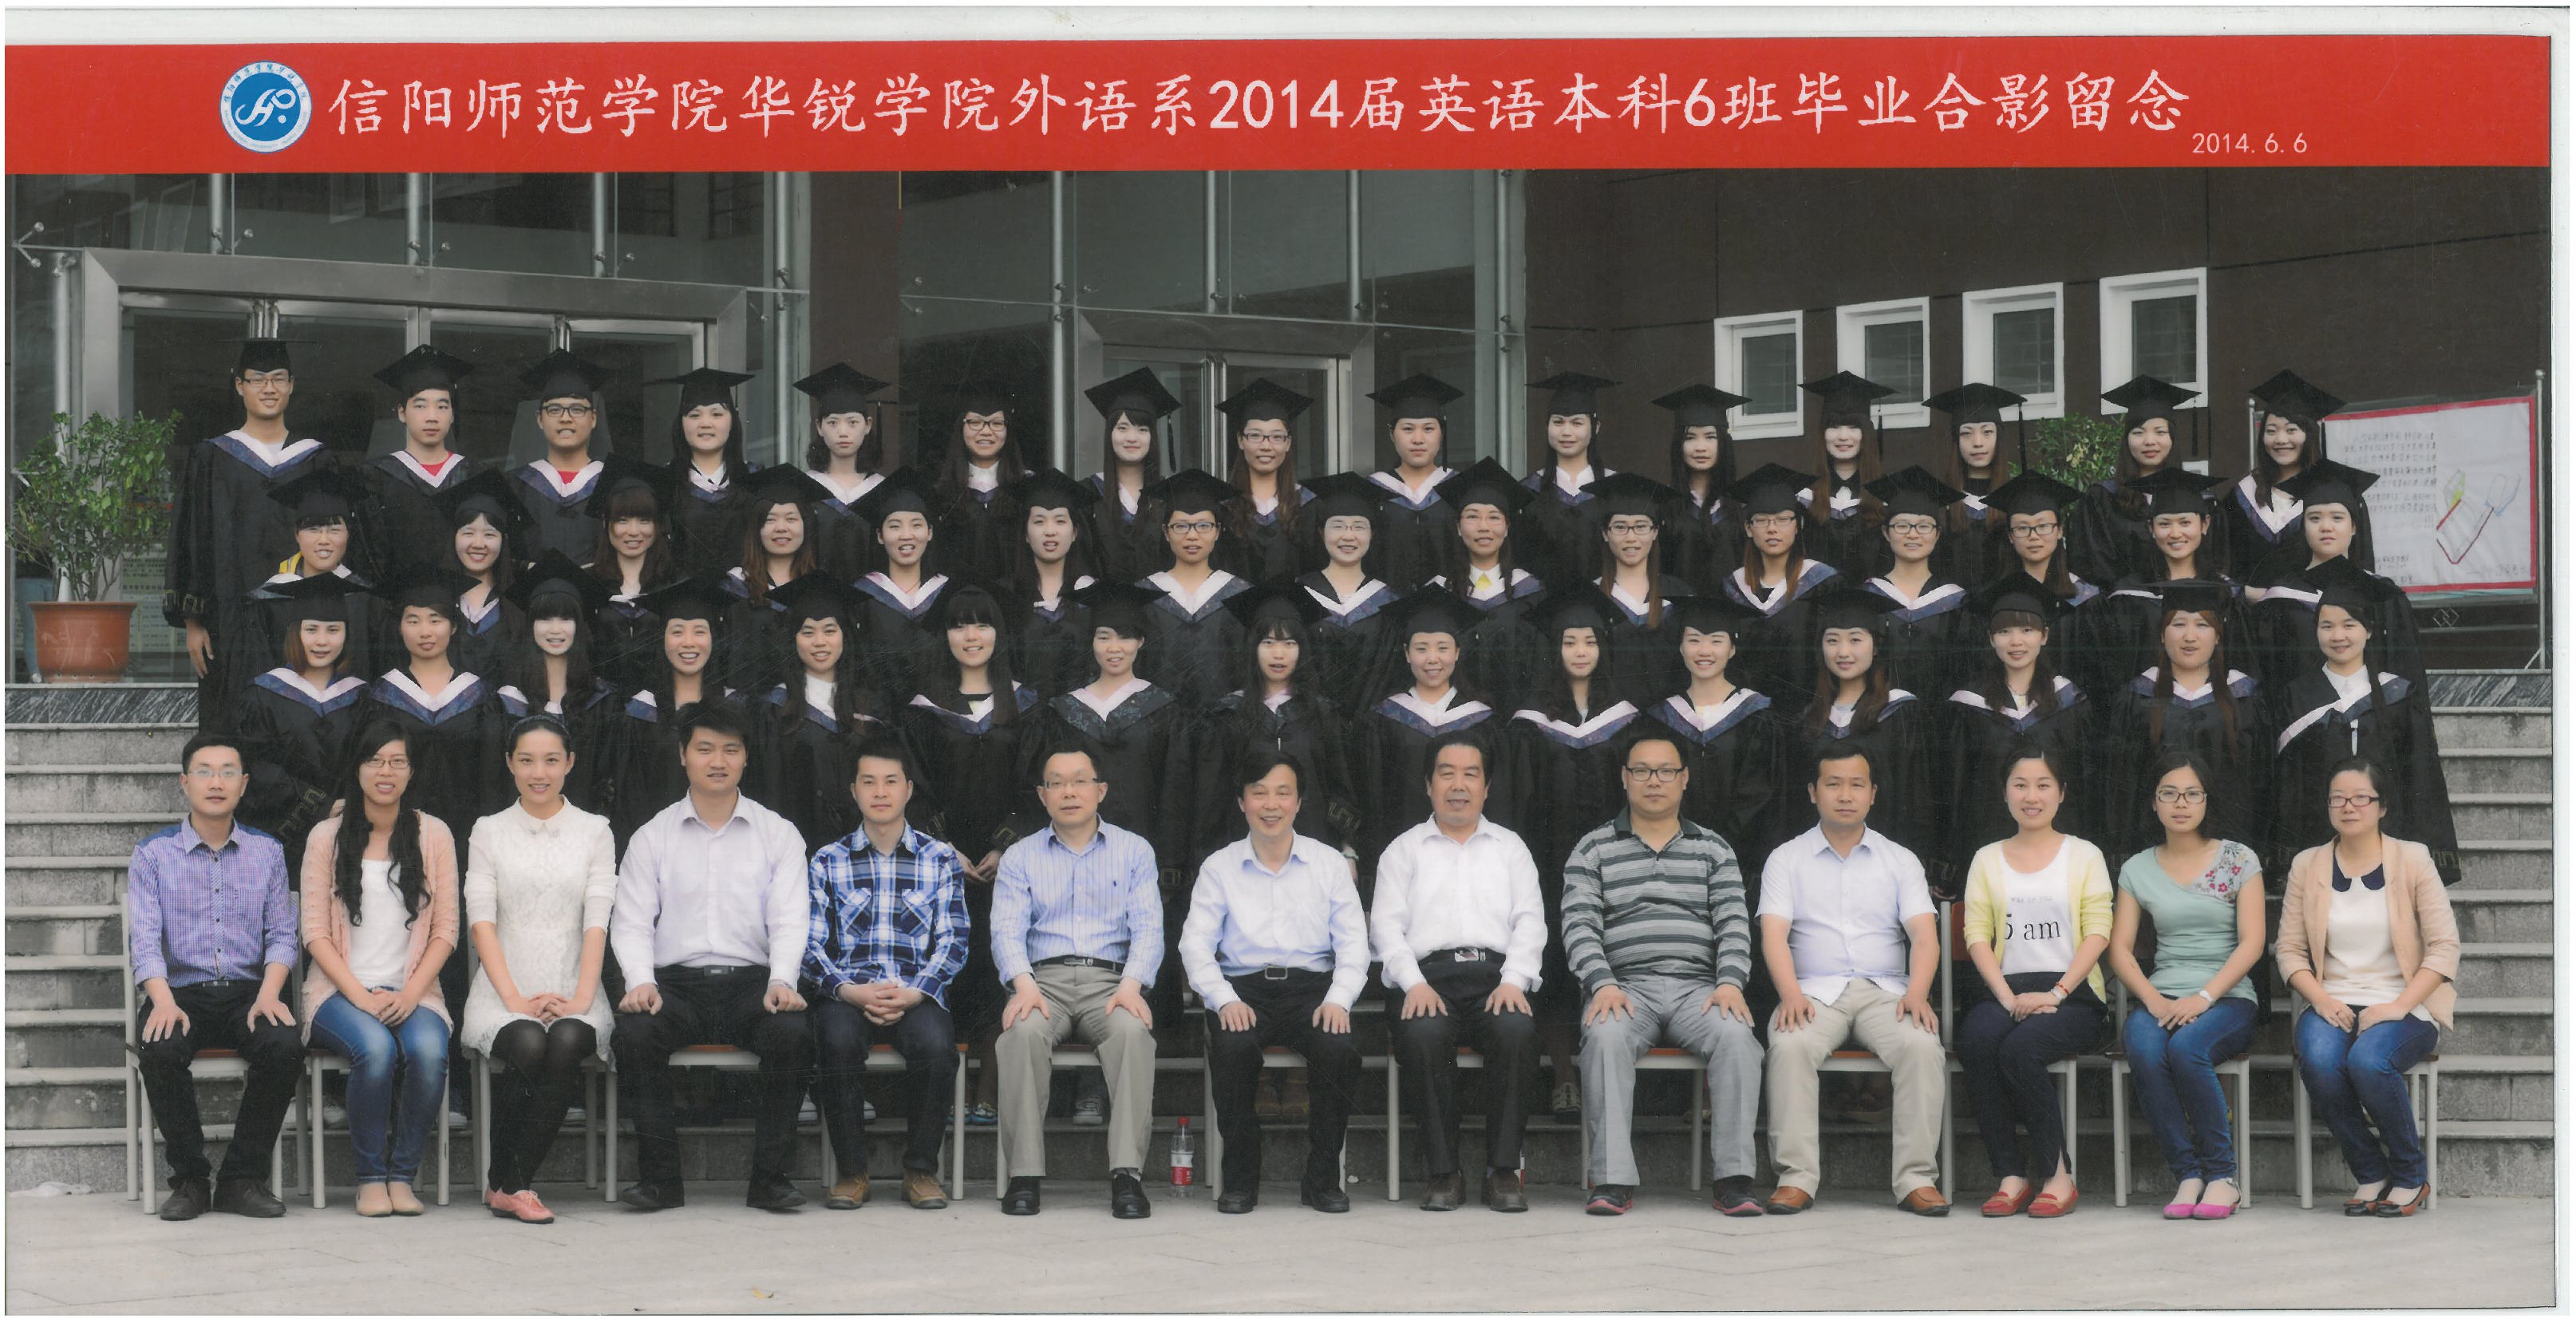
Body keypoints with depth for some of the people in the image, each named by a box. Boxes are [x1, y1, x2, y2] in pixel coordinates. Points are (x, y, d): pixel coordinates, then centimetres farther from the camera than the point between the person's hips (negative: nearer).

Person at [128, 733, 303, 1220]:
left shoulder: (266, 852, 12)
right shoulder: (153, 854, 6)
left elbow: (281, 934, 6)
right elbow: (145, 940, -4)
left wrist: (269, 994, -14)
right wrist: (163, 1001, -22)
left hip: (248, 992, 1)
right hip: (180, 993, -1)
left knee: (285, 1046, -31)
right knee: (159, 1051, -34)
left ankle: (241, 1179, -16)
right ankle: (190, 1180, -15)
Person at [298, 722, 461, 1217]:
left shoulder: (433, 834, 9)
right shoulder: (327, 836, 6)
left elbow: (445, 930, 6)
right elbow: (316, 933, 2)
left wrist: (410, 993, -10)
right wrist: (361, 996, -12)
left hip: (411, 993, 1)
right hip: (341, 991, -1)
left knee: (428, 1050, -32)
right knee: (376, 1049, -34)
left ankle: (402, 1175, -16)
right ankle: (370, 1177, -17)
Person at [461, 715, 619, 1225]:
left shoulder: (594, 830, 12)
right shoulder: (489, 831, 11)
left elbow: (598, 920, 2)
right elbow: (482, 920, 1)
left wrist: (580, 999, -13)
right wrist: (516, 999, -13)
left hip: (572, 994, 1)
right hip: (504, 994, 0)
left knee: (567, 1042, -34)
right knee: (527, 1045, -34)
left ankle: (507, 1184, -24)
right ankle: (509, 1181, -16)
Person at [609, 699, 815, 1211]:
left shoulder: (777, 834, 13)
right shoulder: (652, 837, 13)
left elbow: (789, 920, 4)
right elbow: (630, 922, 5)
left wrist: (782, 981, -15)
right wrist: (640, 981, -14)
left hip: (752, 980, 0)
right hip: (676, 982, 0)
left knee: (793, 1032, -33)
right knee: (633, 1034, -32)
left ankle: (770, 1178, -23)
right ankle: (659, 1178, -22)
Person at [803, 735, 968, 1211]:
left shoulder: (941, 860, 13)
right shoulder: (828, 861, 13)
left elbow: (953, 941, 5)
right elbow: (812, 944, 5)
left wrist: (914, 994, -12)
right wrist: (848, 990, -14)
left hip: (917, 995, 0)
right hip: (846, 993, 0)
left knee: (935, 1043, -35)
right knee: (838, 1040, -35)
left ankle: (921, 1170, -15)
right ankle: (852, 1171, -18)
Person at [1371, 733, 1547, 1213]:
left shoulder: (1510, 846, 24)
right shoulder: (1404, 849, 20)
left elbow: (1530, 922, 12)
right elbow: (1386, 925, 9)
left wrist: (1513, 981, -7)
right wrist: (1415, 984, -9)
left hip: (1497, 975, 1)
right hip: (1427, 976, -1)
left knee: (1517, 1031, -34)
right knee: (1424, 1035, -36)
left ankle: (1503, 1169, -25)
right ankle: (1443, 1172, -25)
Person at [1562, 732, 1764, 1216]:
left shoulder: (1714, 850, 19)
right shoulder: (1593, 850, 14)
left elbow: (1734, 923, 8)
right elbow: (1580, 926, 3)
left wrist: (1730, 983, -11)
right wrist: (1603, 984, -16)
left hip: (1698, 988, 1)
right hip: (1625, 988, -1)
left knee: (1736, 1034, -32)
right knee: (1606, 1036, -36)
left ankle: (1733, 1179, -31)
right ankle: (1612, 1181, -36)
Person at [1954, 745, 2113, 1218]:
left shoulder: (2084, 856, 12)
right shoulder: (1987, 860, 18)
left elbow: (2097, 933, 1)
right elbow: (1977, 935, 7)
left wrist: (2055, 993, -14)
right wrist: (2009, 997, -10)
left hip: (2072, 995, -2)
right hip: (2008, 989, 2)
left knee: (2020, 1048, -34)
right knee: (1976, 1038, -32)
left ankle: (2058, 1174, -19)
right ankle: (2010, 1176, -25)